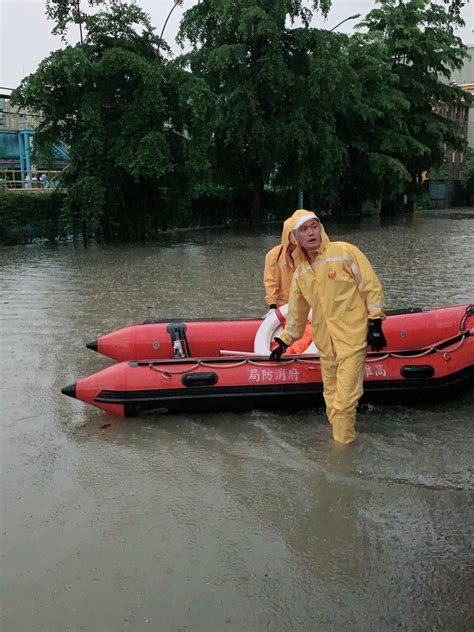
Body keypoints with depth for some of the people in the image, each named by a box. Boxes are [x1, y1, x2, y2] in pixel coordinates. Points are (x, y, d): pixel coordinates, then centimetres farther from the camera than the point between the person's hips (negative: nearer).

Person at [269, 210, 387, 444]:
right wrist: (284, 342, 27)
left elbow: (371, 286, -5)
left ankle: (342, 445, 6)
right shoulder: (300, 274, 11)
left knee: (344, 400, -9)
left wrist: (375, 323, -8)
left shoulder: (344, 252, -6)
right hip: (326, 343, 6)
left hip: (353, 337, -6)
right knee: (331, 398, 11)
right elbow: (296, 312, 23)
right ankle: (340, 439, 26)